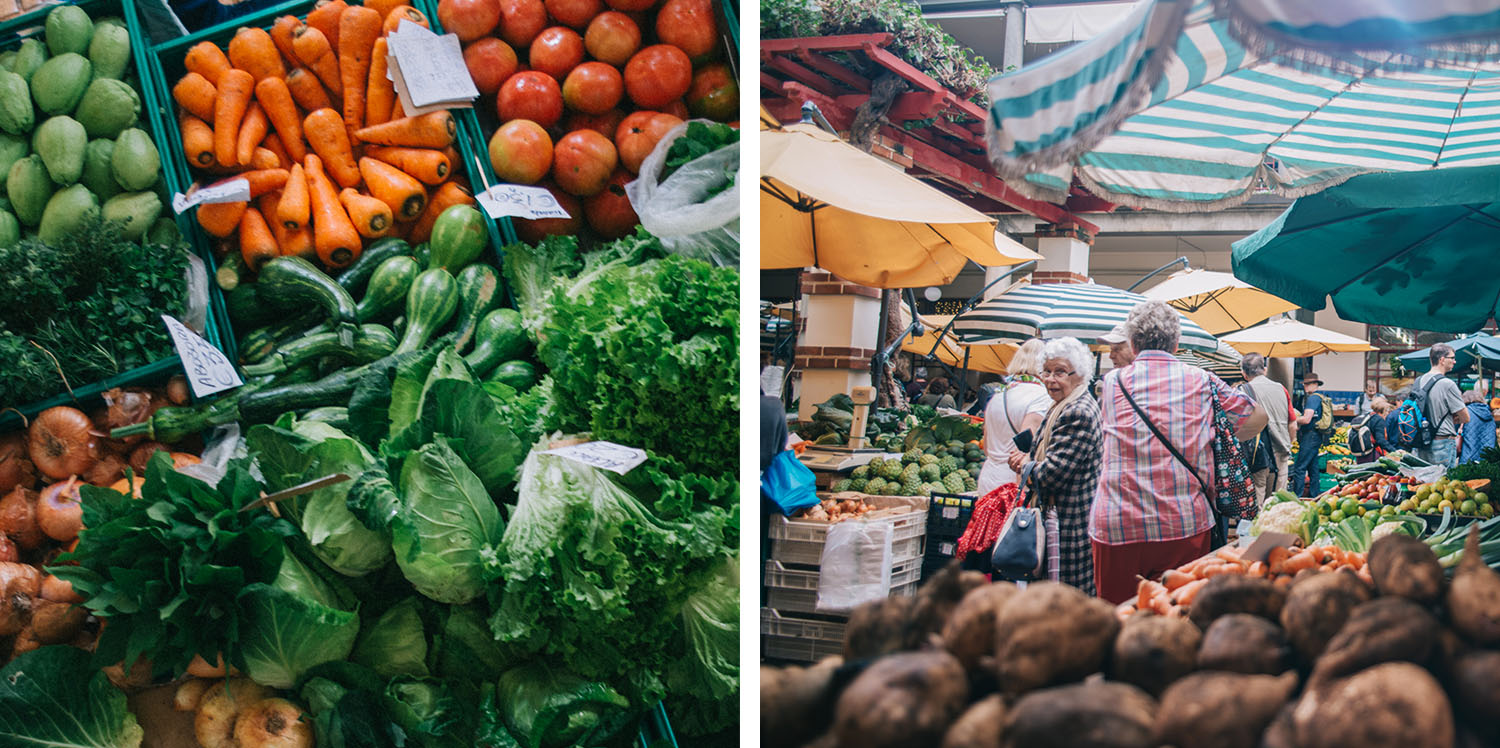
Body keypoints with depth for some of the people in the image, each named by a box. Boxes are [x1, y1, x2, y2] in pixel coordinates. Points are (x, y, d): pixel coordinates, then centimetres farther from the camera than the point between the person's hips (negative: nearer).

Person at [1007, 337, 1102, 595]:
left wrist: (1026, 467, -3)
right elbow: (1045, 455, 23)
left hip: (1070, 523, -11)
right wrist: (1028, 460, 1)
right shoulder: (1060, 408, 15)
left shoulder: (1079, 412, -19)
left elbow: (1054, 473, -23)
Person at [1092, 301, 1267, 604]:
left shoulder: (1112, 382, 8)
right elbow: (1257, 415, 16)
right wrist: (1216, 440, 25)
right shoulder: (1201, 381, 7)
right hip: (1186, 523, 0)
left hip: (1117, 527, 0)